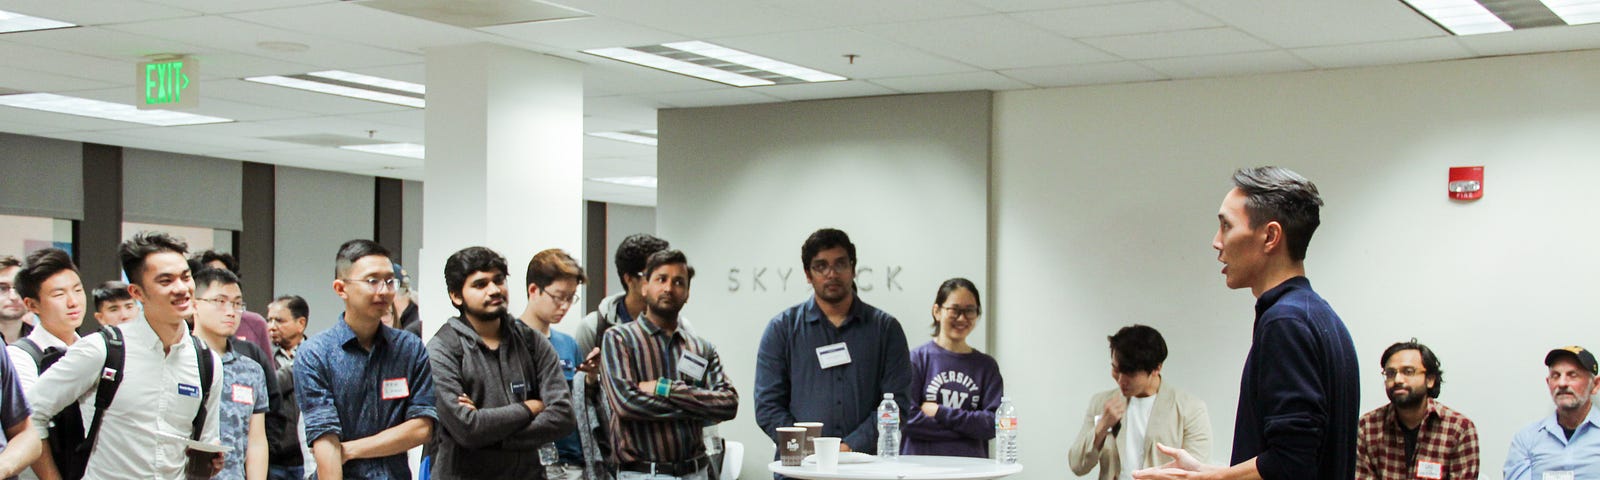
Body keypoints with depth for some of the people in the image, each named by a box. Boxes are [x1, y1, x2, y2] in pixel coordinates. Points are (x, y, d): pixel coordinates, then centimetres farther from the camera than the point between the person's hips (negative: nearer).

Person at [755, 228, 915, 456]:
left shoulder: (885, 328, 12)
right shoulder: (782, 328, 12)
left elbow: (898, 401, 4)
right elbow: (768, 405, 6)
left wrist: (851, 446, -8)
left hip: (865, 461, 0)